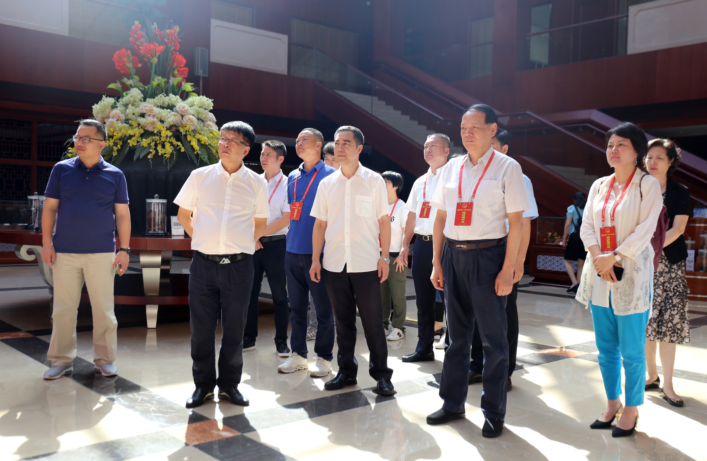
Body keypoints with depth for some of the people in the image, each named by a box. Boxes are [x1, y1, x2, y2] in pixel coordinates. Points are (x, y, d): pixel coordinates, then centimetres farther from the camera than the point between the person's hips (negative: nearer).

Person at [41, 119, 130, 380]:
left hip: (102, 253, -1)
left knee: (104, 309, 4)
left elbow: (122, 214, 3)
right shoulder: (62, 170, 5)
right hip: (65, 252, 1)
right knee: (63, 309, 7)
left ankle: (104, 359, 16)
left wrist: (124, 249, -2)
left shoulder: (115, 175, 3)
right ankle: (62, 360, 19)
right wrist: (47, 242, -2)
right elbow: (50, 207, 6)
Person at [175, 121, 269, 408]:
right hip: (203, 263, 1)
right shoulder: (200, 177, 4)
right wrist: (203, 239, 10)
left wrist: (240, 245, 9)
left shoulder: (256, 183, 3)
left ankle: (229, 384, 24)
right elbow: (183, 215, 15)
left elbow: (260, 224, 15)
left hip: (239, 265, 0)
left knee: (234, 329, 8)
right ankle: (203, 385, 23)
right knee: (201, 328, 7)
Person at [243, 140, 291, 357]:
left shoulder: (287, 184, -4)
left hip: (275, 244, -4)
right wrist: (251, 238, -3)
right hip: (252, 244, 4)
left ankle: (281, 340, 12)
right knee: (250, 293, 8)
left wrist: (259, 234, -11)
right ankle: (249, 338, 19)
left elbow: (286, 219, -9)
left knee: (279, 295, 3)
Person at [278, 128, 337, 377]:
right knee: (296, 307, 12)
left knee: (323, 308, 1)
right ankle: (298, 354, 22)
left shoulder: (330, 175, -3)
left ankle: (324, 357, 12)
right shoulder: (293, 177, 14)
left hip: (318, 251, -6)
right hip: (294, 250, 6)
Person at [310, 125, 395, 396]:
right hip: (334, 263, 3)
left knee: (372, 320, 0)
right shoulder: (327, 184, 9)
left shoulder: (373, 180, 2)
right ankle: (346, 371, 23)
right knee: (343, 320, 11)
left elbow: (383, 221, 2)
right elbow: (320, 224, 10)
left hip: (366, 263, -3)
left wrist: (384, 257, -5)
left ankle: (381, 374, 12)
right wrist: (315, 259, 5)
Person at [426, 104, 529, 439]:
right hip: (453, 254, 5)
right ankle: (453, 402, 29)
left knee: (493, 338, 4)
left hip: (487, 255, -4)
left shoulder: (507, 168, -5)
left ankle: (494, 412, 19)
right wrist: (436, 262, 8)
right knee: (457, 334, 15)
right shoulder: (451, 168, 9)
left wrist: (507, 270, -13)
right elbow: (440, 217, 12)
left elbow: (516, 222, -8)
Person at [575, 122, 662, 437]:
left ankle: (631, 410, 15)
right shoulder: (599, 186, 13)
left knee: (631, 349, 1)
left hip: (631, 275, -5)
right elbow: (587, 226, 7)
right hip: (599, 273, 5)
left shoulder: (648, 185, -2)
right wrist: (599, 258, -9)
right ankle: (612, 405, 24)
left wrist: (613, 257, -16)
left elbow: (645, 229, -11)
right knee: (605, 347, 11)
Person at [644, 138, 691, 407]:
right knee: (645, 322, 4)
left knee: (668, 321, -4)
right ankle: (652, 375, 20)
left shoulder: (679, 192, 4)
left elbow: (678, 229, -6)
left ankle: (667, 384, 4)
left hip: (669, 263, -1)